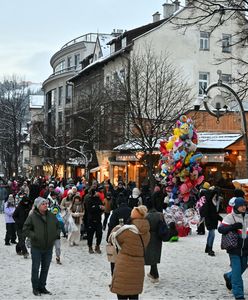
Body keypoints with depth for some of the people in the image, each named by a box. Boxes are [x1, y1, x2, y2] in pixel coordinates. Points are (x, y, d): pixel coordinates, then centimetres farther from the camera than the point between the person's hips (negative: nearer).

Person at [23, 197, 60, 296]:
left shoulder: (51, 216, 3)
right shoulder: (32, 217, -11)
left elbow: (58, 227, 15)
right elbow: (26, 229, -9)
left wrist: (56, 234, -2)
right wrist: (34, 236, -18)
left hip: (48, 247, 5)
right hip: (36, 248, -4)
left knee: (45, 268, 13)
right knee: (36, 268, 4)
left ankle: (42, 287, 26)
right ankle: (35, 288, 16)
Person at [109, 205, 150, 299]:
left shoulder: (127, 231, -18)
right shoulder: (146, 233, 0)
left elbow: (113, 237, -3)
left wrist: (117, 227, 15)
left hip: (124, 269, -6)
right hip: (138, 269, 6)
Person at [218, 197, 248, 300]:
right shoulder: (230, 217, -8)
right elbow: (220, 229, -13)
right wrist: (233, 226, -25)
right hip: (234, 248, -6)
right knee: (237, 270, -6)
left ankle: (228, 276, 46)